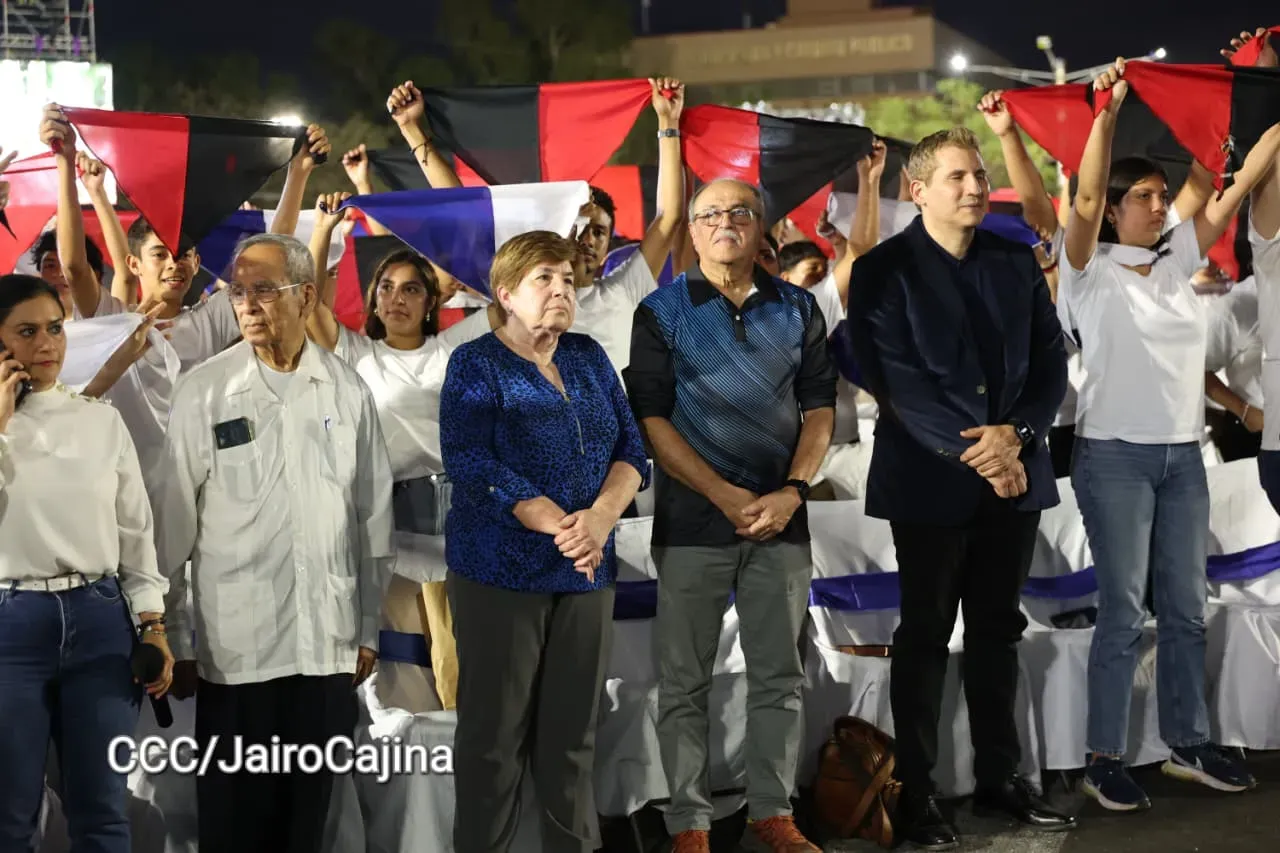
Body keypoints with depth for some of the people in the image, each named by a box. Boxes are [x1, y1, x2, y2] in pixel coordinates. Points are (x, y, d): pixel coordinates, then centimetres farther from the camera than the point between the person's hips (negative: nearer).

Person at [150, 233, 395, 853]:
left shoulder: (347, 390, 5)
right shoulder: (203, 391, -3)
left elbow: (373, 514, 10)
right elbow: (173, 522, 0)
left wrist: (368, 628, 11)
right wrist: (176, 639, 0)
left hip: (329, 644, 2)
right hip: (234, 645, -2)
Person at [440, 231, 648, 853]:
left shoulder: (589, 358, 11)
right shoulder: (475, 364, -4)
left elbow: (630, 449, 6)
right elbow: (472, 465, -15)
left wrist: (600, 518, -14)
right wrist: (560, 527, -21)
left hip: (587, 570, 4)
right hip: (500, 570, -4)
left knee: (573, 730, 8)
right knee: (494, 730, 2)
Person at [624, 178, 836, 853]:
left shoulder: (798, 309, 8)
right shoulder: (662, 312, 0)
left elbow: (819, 408, 8)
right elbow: (652, 420, -5)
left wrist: (792, 492, -7)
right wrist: (727, 496, -12)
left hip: (781, 518, 3)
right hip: (693, 519, -2)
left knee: (779, 676, 7)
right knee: (684, 682, 2)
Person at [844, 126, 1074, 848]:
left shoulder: (1018, 262, 8)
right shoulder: (883, 272, -6)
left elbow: (1051, 363, 5)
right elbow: (897, 384, -13)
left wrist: (1015, 434, -12)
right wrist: (973, 454, -18)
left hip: (1013, 472, 4)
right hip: (930, 482, -4)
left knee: (999, 629, 12)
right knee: (926, 636, 4)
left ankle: (999, 777, 23)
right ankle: (916, 793, 13)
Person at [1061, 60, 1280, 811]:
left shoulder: (1178, 262, 10)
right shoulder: (1091, 271, -4)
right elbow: (1085, 199, -20)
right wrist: (1109, 110, -24)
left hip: (1183, 455, 6)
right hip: (1115, 455, -5)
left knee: (1187, 609, 10)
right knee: (1124, 612, -4)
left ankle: (1189, 744, 22)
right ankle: (1106, 760, 4)